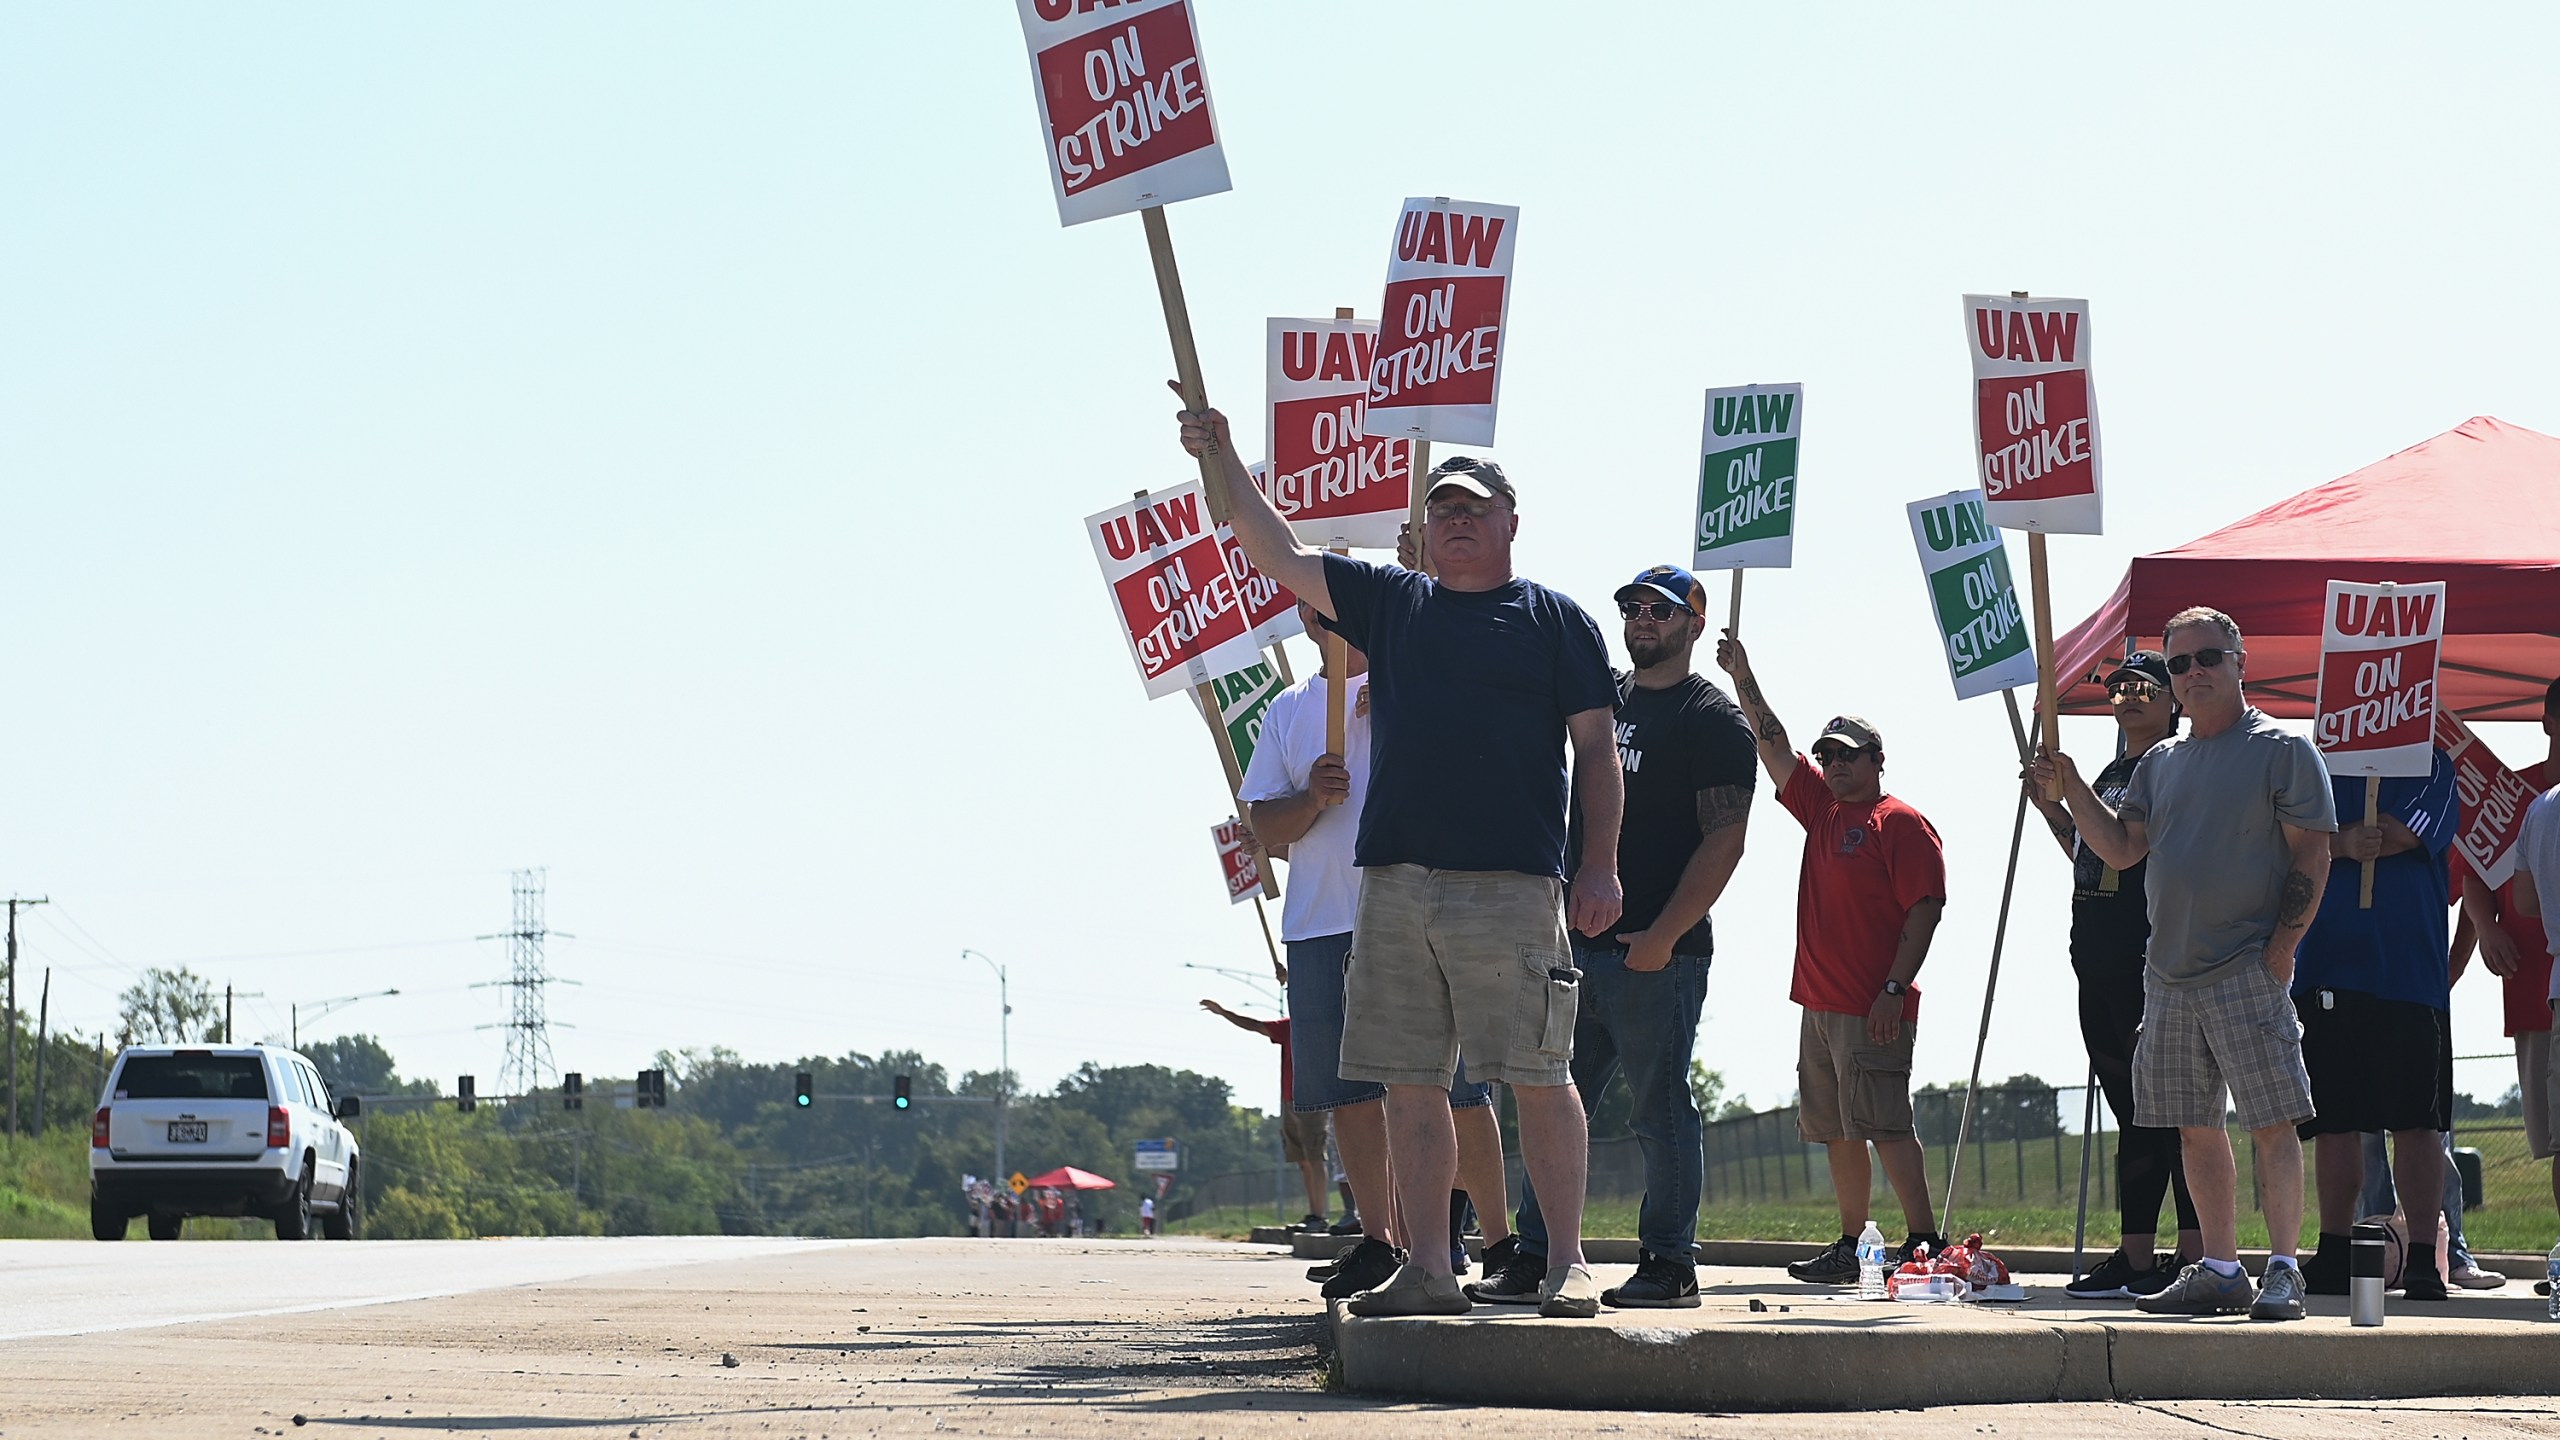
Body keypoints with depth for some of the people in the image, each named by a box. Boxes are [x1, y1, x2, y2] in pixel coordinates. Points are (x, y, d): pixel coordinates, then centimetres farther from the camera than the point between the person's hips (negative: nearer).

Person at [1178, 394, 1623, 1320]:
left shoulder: (1555, 620, 7)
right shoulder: (1391, 603, 17)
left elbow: (1596, 749, 4)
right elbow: (1277, 556, 16)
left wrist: (1601, 865, -4)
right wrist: (1222, 458, 10)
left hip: (1511, 886, -4)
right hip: (1396, 882, 4)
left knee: (1539, 1077, -5)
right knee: (1410, 1083, 4)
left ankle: (1569, 1265, 0)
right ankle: (1427, 1269, 9)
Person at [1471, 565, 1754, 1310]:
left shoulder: (1713, 718, -4)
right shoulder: (1605, 699, 17)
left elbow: (1724, 838, -12)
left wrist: (1663, 935, -20)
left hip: (1657, 951, -8)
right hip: (1579, 943, 8)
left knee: (1662, 1110, -2)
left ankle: (1670, 1263, 3)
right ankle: (1534, 1259, 11)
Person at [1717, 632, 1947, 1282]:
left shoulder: (1902, 823, -5)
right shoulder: (1822, 810, 18)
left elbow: (1925, 909, -11)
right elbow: (1775, 748, 22)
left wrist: (1895, 988, -18)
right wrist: (1744, 682, 14)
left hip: (1874, 1009, -8)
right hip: (1820, 1003, 8)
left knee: (1884, 1124, -13)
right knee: (1837, 1133, 9)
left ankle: (1924, 1241, -14)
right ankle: (1851, 1246, 14)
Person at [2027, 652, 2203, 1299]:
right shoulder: (2112, 773, 21)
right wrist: (2053, 812, 16)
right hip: (2101, 964, 9)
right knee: (2131, 1112, 9)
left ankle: (2195, 1257, -7)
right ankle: (2135, 1257, 12)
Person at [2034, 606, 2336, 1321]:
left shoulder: (2282, 750, -2)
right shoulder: (2162, 763, 17)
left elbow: (2312, 855, -6)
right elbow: (2120, 848, 16)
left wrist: (2283, 947, -13)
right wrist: (2070, 788, 4)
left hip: (2247, 974, -7)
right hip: (2169, 976, 7)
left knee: (2273, 1122, -9)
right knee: (2195, 1128, 8)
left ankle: (2283, 1270, -8)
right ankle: (2221, 1271, 14)